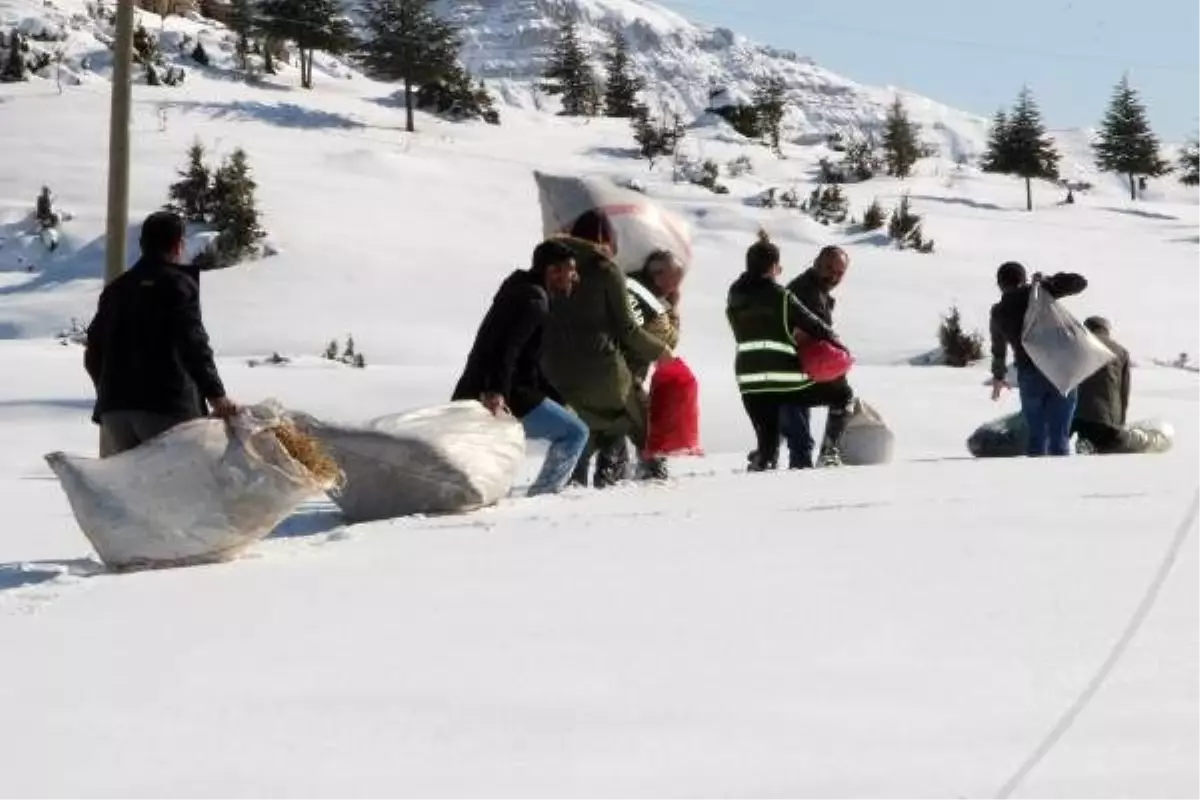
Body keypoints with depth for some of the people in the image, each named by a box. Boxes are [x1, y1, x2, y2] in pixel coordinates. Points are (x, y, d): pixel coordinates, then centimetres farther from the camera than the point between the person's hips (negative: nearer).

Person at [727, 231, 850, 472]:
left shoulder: (735, 295, 6)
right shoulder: (780, 296, -7)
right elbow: (813, 324, 0)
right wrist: (837, 343, 17)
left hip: (749, 382, 5)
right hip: (785, 379, -5)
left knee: (767, 442, 23)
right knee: (843, 394, 16)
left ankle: (759, 466, -2)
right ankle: (830, 451, 6)